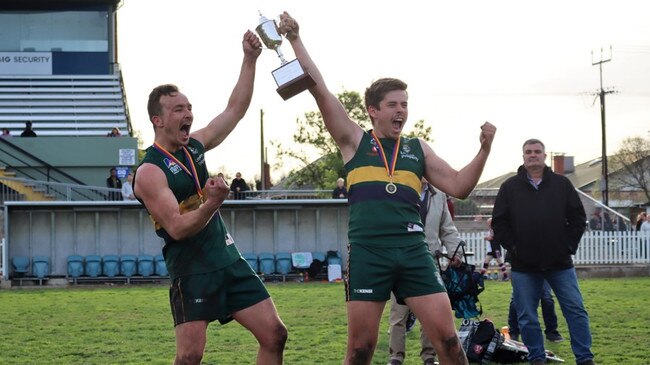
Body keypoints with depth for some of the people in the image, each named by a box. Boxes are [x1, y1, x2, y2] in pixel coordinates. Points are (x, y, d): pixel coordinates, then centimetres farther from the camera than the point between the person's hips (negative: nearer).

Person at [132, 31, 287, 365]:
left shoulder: (195, 146, 9)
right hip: (192, 271, -7)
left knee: (274, 334, 1)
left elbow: (235, 109, 16)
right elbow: (177, 228, -22)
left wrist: (250, 60, 7)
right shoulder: (150, 171, -13)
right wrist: (211, 203, -38)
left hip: (230, 262, 7)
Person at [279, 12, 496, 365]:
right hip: (367, 253, -2)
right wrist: (295, 39, 4)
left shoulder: (418, 148, 16)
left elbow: (458, 186, 12)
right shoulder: (355, 141, 9)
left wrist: (484, 150, 0)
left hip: (413, 250, 2)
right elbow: (319, 89, 5)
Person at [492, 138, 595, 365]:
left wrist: (568, 245, -2)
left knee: (576, 310, -1)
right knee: (527, 317, 3)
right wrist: (512, 247, -6)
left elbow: (578, 218, 6)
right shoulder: (510, 187, 5)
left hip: (560, 263, 0)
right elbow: (499, 222, 3)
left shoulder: (561, 184, 6)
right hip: (524, 265, 0)